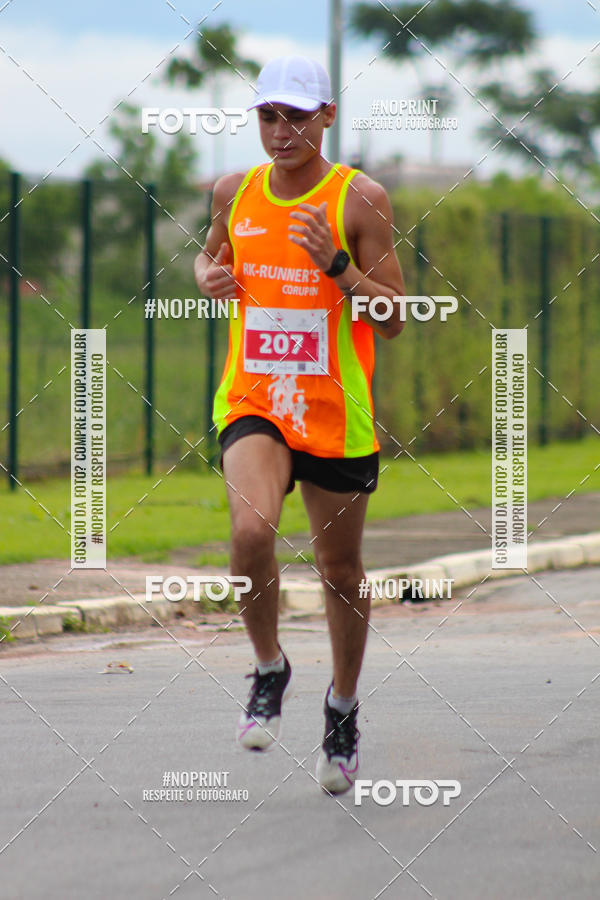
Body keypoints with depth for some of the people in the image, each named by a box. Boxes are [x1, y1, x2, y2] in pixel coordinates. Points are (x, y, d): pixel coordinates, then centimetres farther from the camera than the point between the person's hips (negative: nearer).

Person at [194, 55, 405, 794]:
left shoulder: (359, 199, -7)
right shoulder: (234, 193, 4)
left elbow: (394, 319, -7)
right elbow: (212, 253, 25)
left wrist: (335, 264, -22)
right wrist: (209, 276, 1)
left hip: (336, 414, -1)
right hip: (251, 402, 1)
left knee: (340, 570, 10)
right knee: (251, 531, -26)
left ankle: (343, 706, 35)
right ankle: (269, 669, -1)